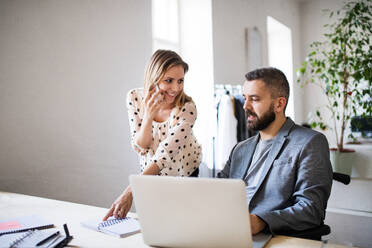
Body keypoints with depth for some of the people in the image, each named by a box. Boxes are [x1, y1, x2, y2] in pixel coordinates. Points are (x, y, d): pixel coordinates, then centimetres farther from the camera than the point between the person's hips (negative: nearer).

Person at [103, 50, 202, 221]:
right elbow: (140, 147, -17)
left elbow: (165, 154, -36)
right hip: (150, 172, 2)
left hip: (183, 174, -2)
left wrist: (130, 192, -45)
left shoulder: (187, 109, -29)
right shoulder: (135, 98, -19)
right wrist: (148, 116, -36)